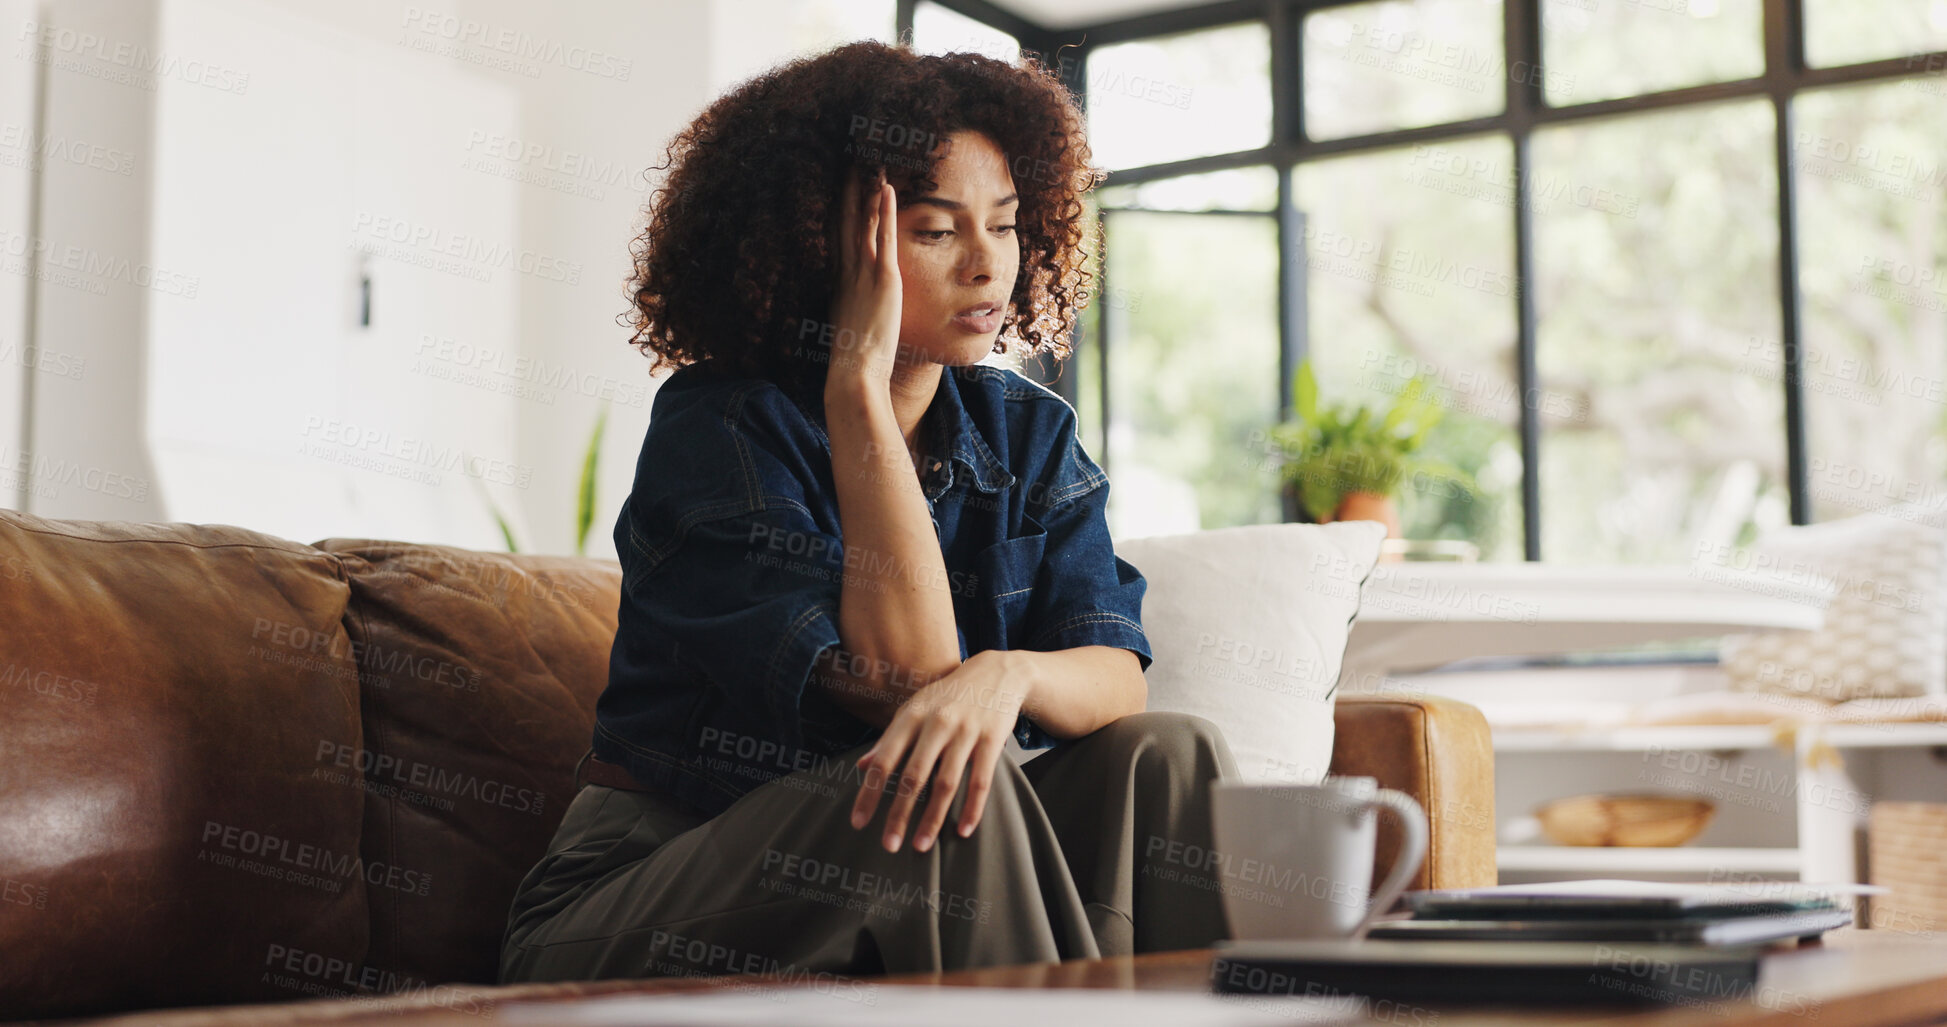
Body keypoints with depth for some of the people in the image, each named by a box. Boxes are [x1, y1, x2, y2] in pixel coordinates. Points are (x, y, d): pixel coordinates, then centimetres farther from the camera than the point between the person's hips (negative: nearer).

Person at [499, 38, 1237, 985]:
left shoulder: (1029, 434, 4)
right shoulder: (714, 427, -13)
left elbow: (1116, 679, -9)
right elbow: (902, 679, -24)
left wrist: (1012, 673, -33)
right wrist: (860, 380, -23)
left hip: (905, 897, 5)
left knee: (1166, 756, -18)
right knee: (944, 786, -32)